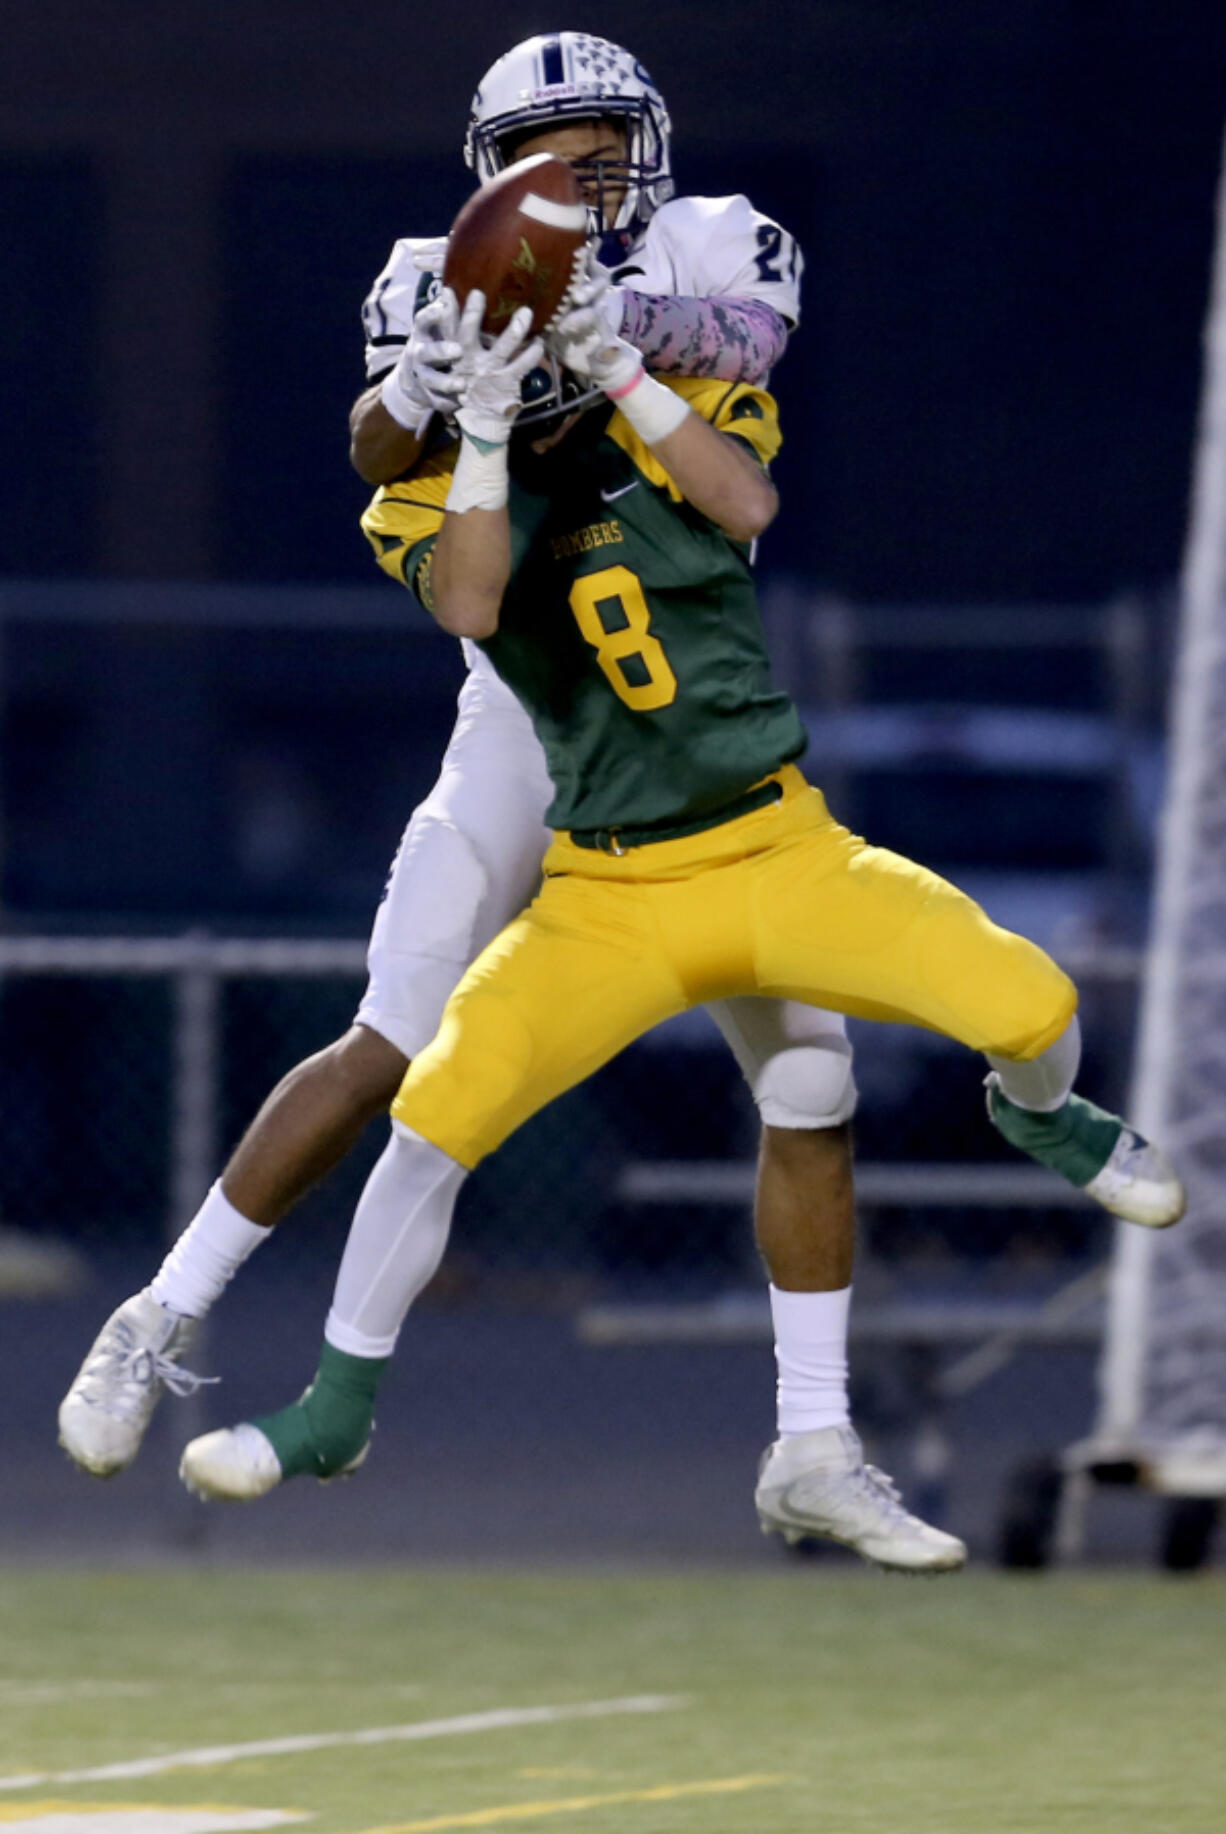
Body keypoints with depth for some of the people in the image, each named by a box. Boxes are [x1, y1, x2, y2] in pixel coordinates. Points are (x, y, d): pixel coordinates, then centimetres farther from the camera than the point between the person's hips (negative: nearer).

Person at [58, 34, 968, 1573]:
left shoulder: (704, 250, -2)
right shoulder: (460, 293, -3)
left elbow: (751, 331, -25)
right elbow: (383, 458, -20)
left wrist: (623, 321, -45)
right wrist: (421, 379, -43)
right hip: (526, 729, -2)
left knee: (809, 1081, -2)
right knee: (396, 1057, -11)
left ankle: (817, 1452, 8)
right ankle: (161, 1321, 1)